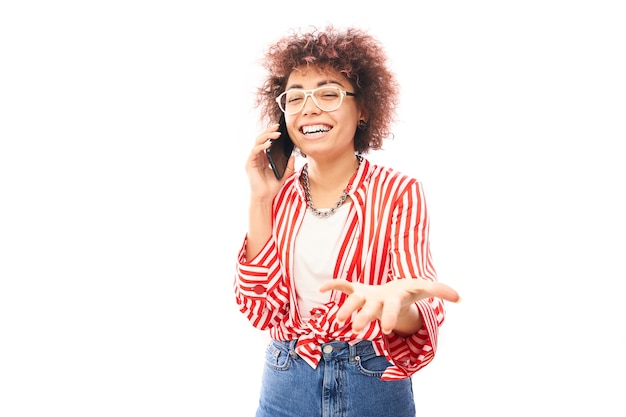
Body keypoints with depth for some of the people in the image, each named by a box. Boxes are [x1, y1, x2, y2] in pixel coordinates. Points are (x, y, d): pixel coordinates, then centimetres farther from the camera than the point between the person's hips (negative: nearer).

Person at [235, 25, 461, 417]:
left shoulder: (400, 192, -12)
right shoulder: (279, 193, -3)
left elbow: (422, 314, -19)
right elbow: (261, 307, -9)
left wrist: (395, 304, -42)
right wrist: (261, 201, -14)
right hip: (286, 385, 2)